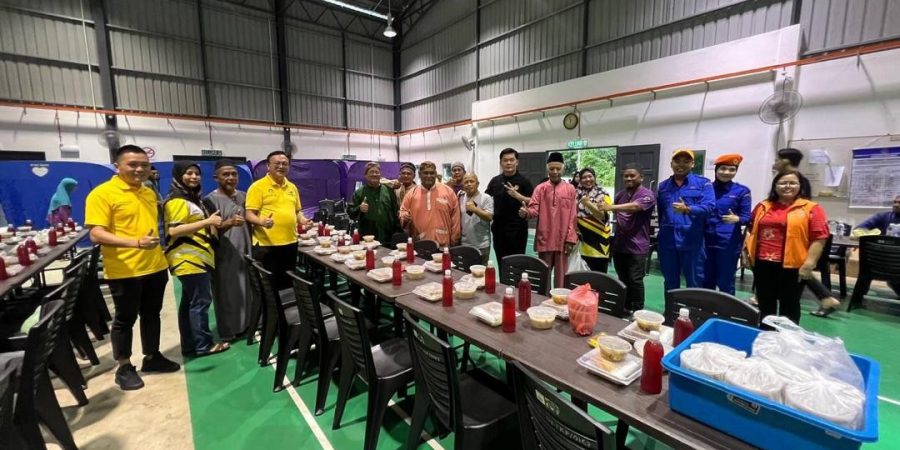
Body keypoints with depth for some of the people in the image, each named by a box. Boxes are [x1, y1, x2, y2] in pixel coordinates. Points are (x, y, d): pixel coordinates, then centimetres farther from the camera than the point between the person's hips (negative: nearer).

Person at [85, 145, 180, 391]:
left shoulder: (149, 192, 10)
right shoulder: (102, 193, -11)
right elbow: (96, 234, -18)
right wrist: (135, 243, -32)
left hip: (156, 266, 6)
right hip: (124, 271, -6)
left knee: (152, 314, 17)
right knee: (125, 319, 8)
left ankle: (152, 357, 32)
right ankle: (124, 368, 24)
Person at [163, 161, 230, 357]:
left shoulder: (192, 198, 19)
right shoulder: (177, 201, -14)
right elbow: (173, 231, -23)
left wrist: (212, 225, 16)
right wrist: (207, 221, -24)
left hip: (195, 258, 11)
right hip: (189, 259, -11)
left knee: (189, 302, 13)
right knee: (200, 302, -5)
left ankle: (189, 345, 22)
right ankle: (203, 345, 4)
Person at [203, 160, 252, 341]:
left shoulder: (243, 196, 9)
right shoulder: (211, 200, -10)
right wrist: (230, 222, -31)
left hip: (244, 252, 6)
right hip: (224, 255, -6)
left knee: (247, 290, 13)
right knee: (227, 293, 3)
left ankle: (246, 324, 29)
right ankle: (228, 331, 18)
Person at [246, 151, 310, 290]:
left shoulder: (292, 187, 13)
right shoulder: (258, 186, -6)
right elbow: (249, 214, -10)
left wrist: (302, 219, 1)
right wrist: (262, 221, -30)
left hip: (290, 243, 6)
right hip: (266, 244, -6)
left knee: (287, 282, 17)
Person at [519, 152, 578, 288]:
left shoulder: (570, 189, 3)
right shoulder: (540, 188, 3)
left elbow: (572, 217, 1)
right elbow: (534, 209, -8)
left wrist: (571, 238, -5)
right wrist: (526, 212, -32)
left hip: (563, 240, 0)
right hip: (544, 239, 0)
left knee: (561, 275, 10)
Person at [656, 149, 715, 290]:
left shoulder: (703, 183, 4)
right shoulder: (663, 186, 14)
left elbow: (708, 206, -11)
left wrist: (687, 209, -28)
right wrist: (663, 231, 12)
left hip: (692, 241, -3)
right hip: (667, 241, 3)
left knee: (694, 282, 5)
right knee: (670, 282, 13)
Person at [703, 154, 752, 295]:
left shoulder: (742, 191, -1)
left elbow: (747, 217, -3)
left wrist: (736, 219, -24)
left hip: (729, 243, -2)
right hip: (706, 241, 3)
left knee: (725, 283, 4)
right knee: (706, 281, 11)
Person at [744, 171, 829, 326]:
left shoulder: (811, 209, -3)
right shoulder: (763, 207, 9)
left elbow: (819, 238, -8)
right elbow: (751, 231, 15)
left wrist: (809, 263, -14)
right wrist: (745, 251, 7)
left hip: (791, 266, -4)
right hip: (762, 263, 4)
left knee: (789, 305, 9)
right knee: (765, 303, 14)